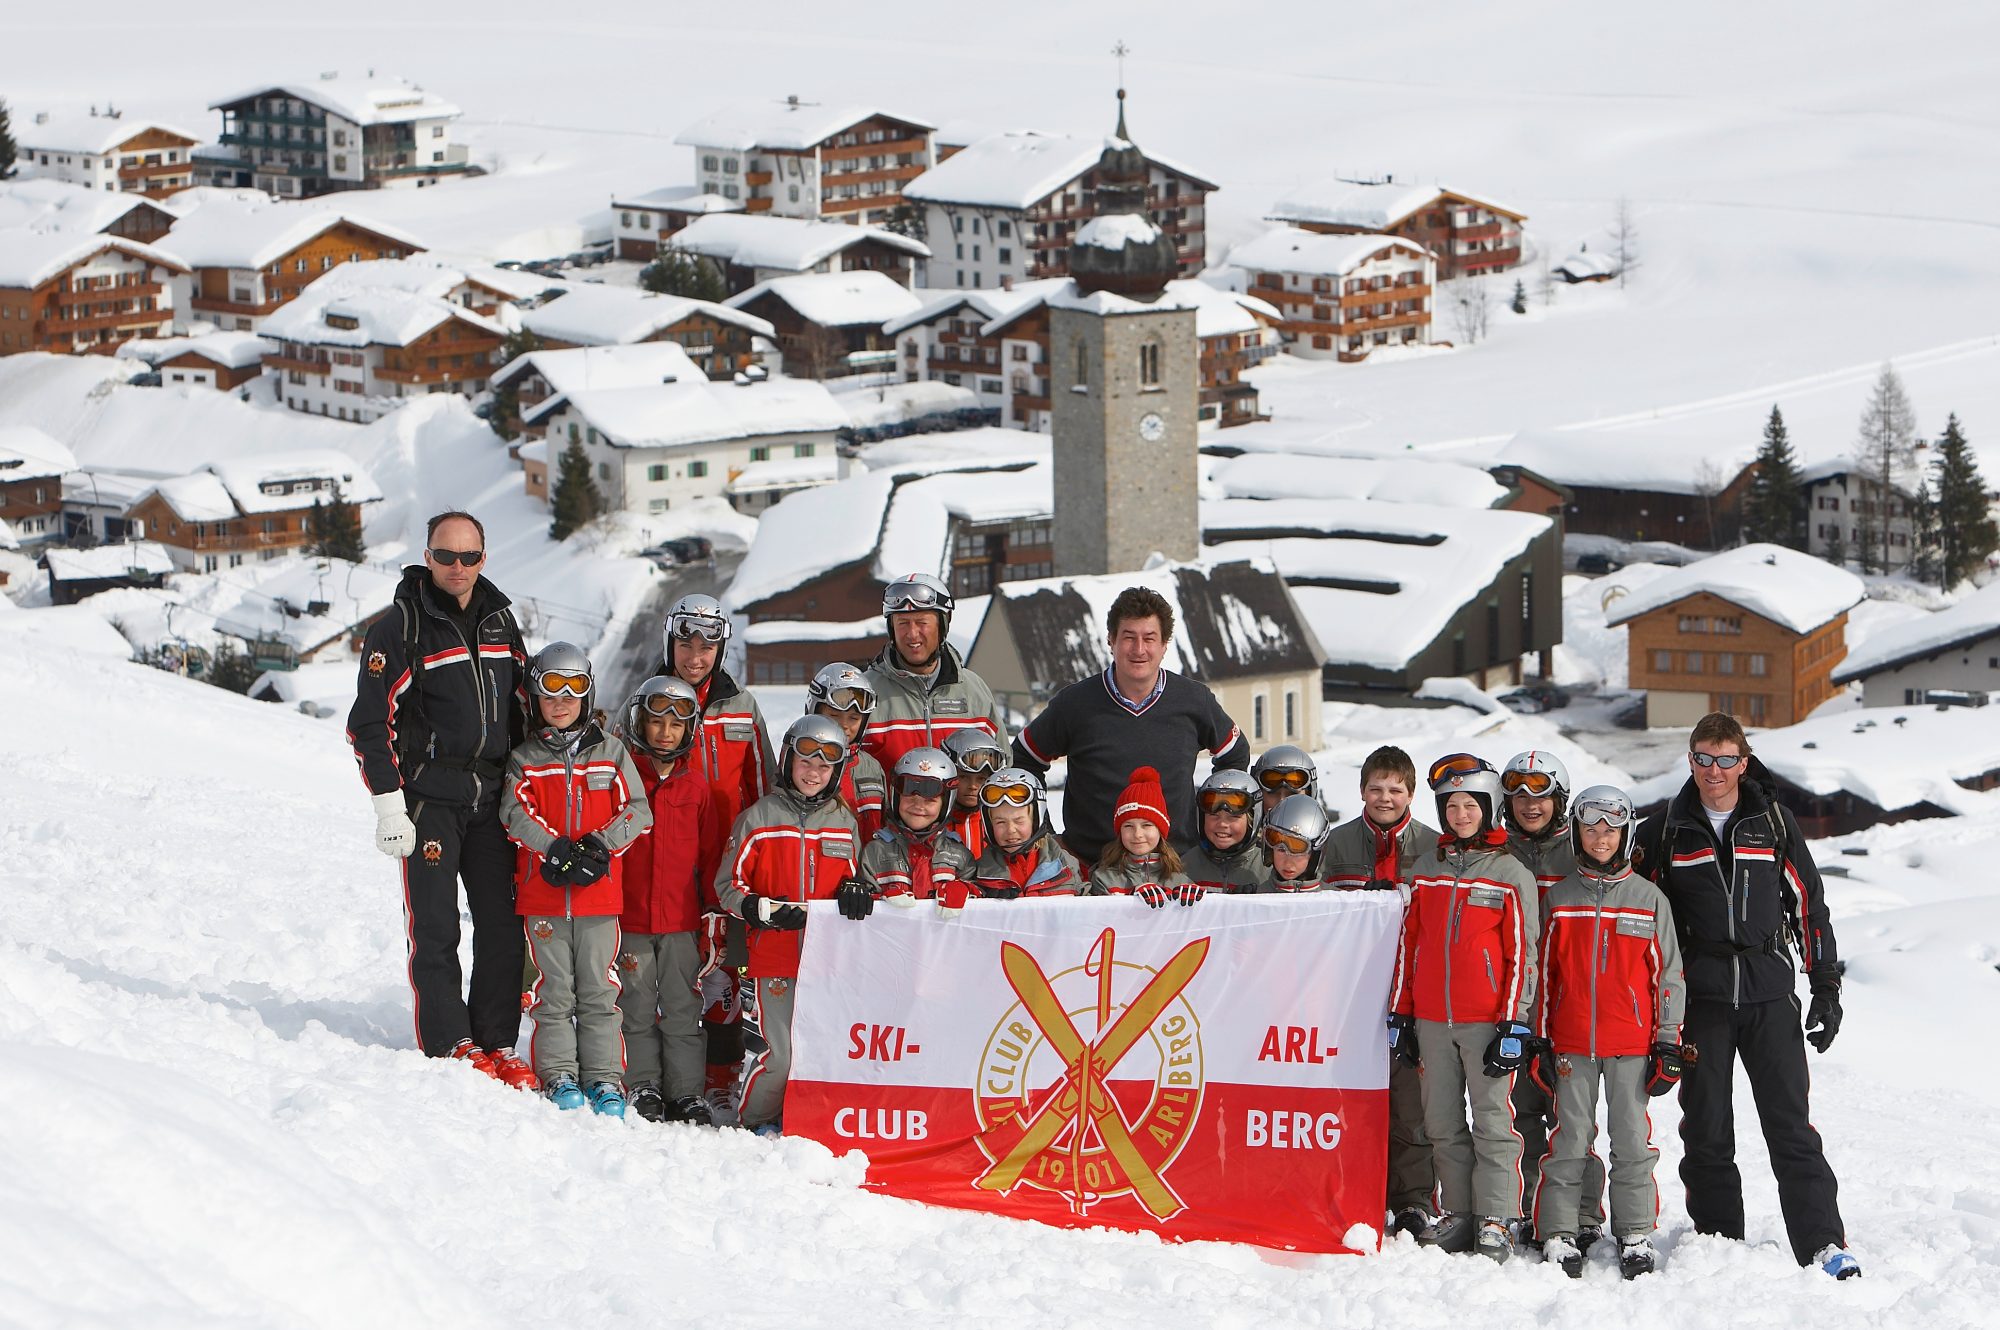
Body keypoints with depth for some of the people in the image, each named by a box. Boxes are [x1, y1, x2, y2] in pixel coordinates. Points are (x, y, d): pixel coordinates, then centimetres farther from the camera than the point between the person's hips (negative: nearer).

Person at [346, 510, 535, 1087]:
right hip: (429, 796, -5)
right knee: (436, 928, -7)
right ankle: (450, 1044, -1)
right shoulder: (399, 628, -4)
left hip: (493, 796, 5)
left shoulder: (501, 621, 12)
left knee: (504, 926, 2)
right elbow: (369, 723, -6)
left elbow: (523, 709, 22)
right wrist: (388, 803, -12)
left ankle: (497, 1044, 9)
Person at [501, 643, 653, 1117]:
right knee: (554, 988, 1)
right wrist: (557, 849, -19)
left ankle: (604, 1077, 5)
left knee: (598, 988, 1)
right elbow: (517, 812, -5)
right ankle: (559, 1076, 6)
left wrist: (599, 846, -12)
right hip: (543, 893, 0)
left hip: (600, 892, 0)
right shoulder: (524, 758, 8)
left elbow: (636, 810, 3)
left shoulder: (610, 753, 9)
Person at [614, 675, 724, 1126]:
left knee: (683, 1009, 4)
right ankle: (643, 1089, 12)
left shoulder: (695, 787, 7)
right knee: (637, 1008, 5)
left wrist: (713, 909, 7)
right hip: (629, 919, -2)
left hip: (682, 919, 2)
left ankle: (686, 1093, 8)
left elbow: (710, 853, 12)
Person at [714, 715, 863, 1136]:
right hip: (775, 955, -3)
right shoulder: (757, 818, 2)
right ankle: (756, 1118, 15)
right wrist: (765, 910, -14)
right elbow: (727, 884, 2)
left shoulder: (845, 822, 12)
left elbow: (853, 878, 22)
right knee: (781, 1056, -6)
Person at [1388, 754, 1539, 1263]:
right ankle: (1458, 1215, 13)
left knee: (1492, 1121, -4)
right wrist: (1400, 1012, 11)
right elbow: (1408, 944, 15)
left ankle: (1495, 1220, -1)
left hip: (1487, 1020, -4)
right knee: (1443, 1124, 7)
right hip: (1432, 1020, 4)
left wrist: (1515, 1025, -8)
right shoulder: (1426, 871, 12)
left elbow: (1522, 954, -2)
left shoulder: (1511, 875, 0)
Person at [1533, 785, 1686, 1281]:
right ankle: (1560, 1235, 6)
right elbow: (1545, 970, 11)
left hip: (1632, 1043, -1)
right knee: (1570, 1138, 1)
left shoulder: (1649, 899, 4)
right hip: (1571, 1041, 1)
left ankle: (1636, 1236, 9)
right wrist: (1540, 1039, 6)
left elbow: (1668, 974, 6)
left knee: (1633, 1139, 1)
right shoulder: (1560, 897, 7)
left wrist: (1669, 1042, 1)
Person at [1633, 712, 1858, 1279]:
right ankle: (1718, 1242, 12)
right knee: (1706, 1130, 3)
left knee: (1791, 1126, -5)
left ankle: (1823, 1243, -5)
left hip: (1770, 994, -1)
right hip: (1700, 996, 1)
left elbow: (1808, 905, 8)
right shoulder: (1668, 832, 6)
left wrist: (1827, 987, 4)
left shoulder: (1774, 822, 5)